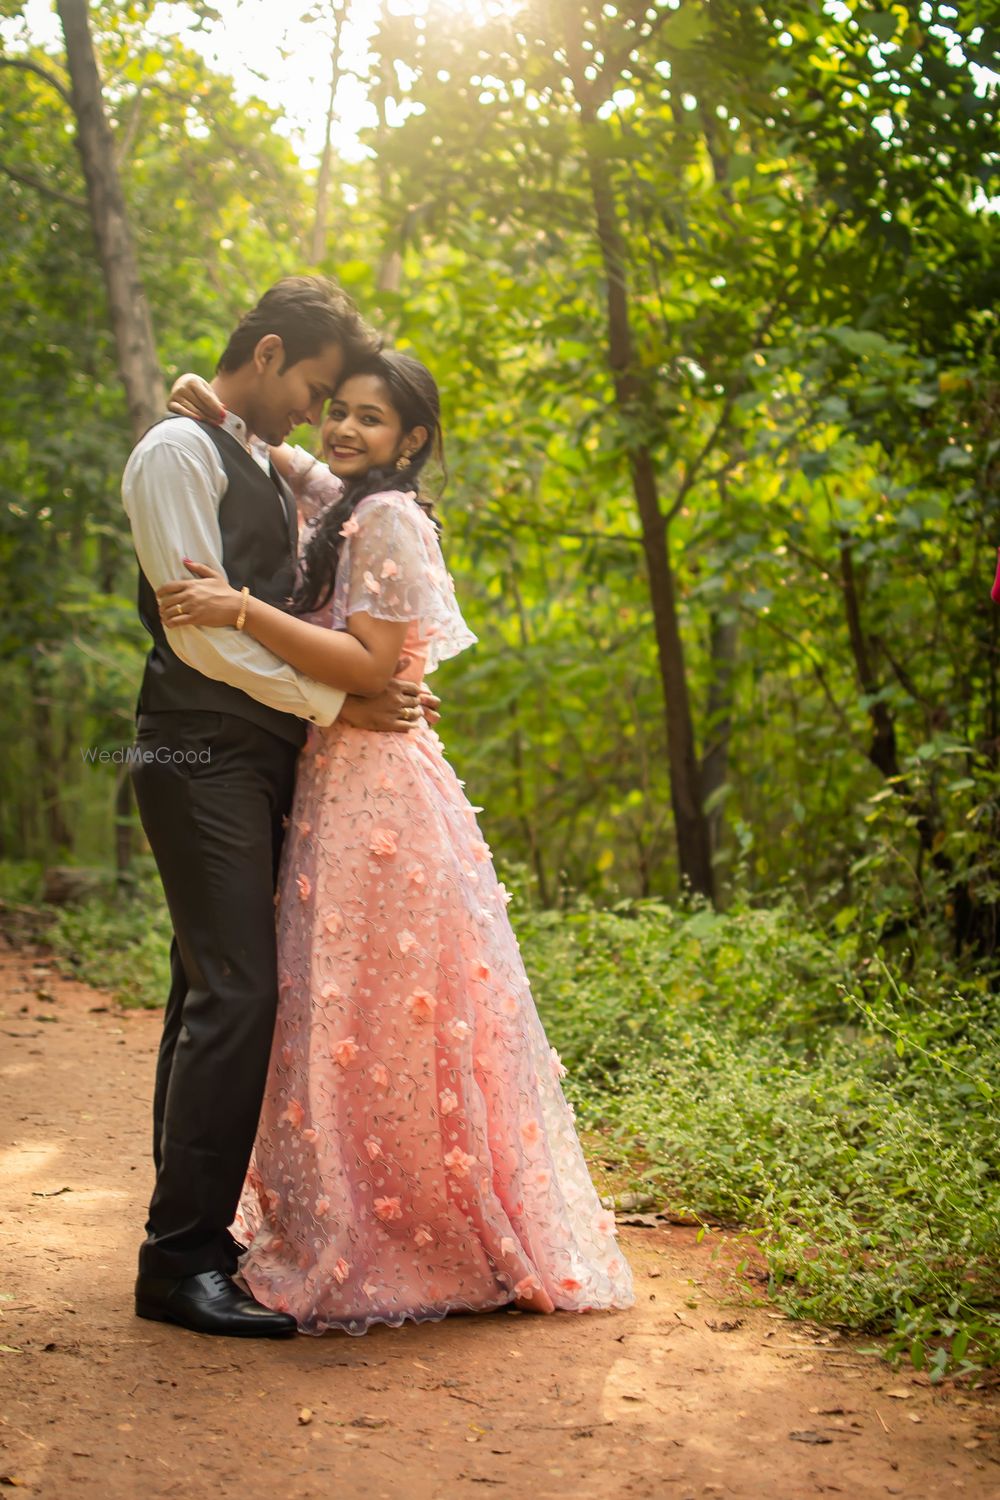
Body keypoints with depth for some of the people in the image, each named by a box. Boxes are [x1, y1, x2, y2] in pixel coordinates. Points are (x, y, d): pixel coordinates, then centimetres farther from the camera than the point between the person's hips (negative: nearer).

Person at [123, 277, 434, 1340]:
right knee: (236, 992, -13)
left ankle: (193, 1233, 19)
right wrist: (334, 703, -12)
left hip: (253, 760, 9)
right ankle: (181, 1261, -9)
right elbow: (201, 630, -16)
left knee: (214, 992, 12)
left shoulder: (264, 469, 20)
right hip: (202, 757, -9)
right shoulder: (178, 454, -8)